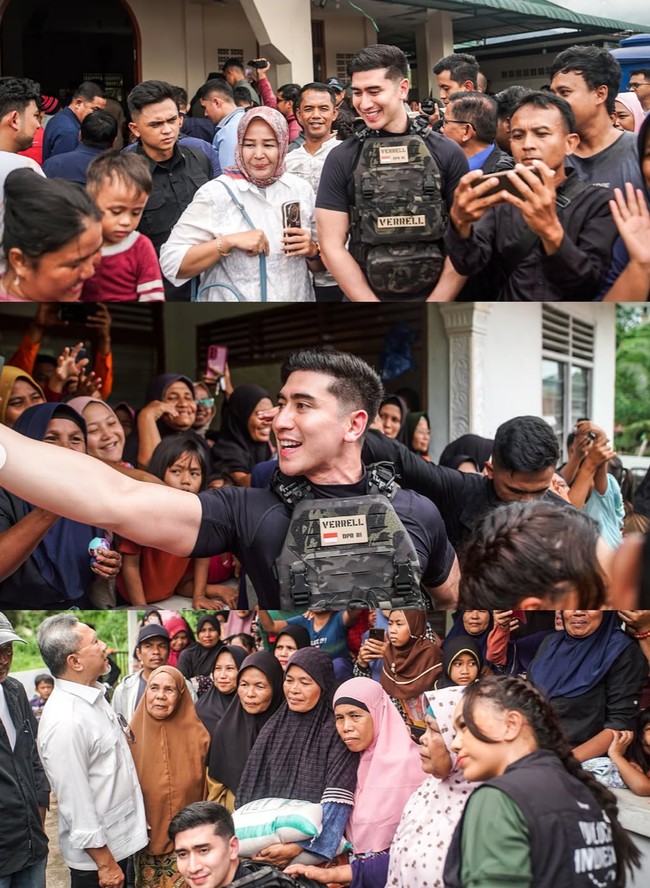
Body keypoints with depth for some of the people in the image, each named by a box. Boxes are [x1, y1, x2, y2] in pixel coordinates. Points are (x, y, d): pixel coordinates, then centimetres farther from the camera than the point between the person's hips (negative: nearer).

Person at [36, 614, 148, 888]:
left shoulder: (93, 696, 3)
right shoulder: (65, 721, -27)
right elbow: (76, 802, -24)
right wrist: (104, 863, -18)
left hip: (120, 839, 8)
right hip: (97, 852, -8)